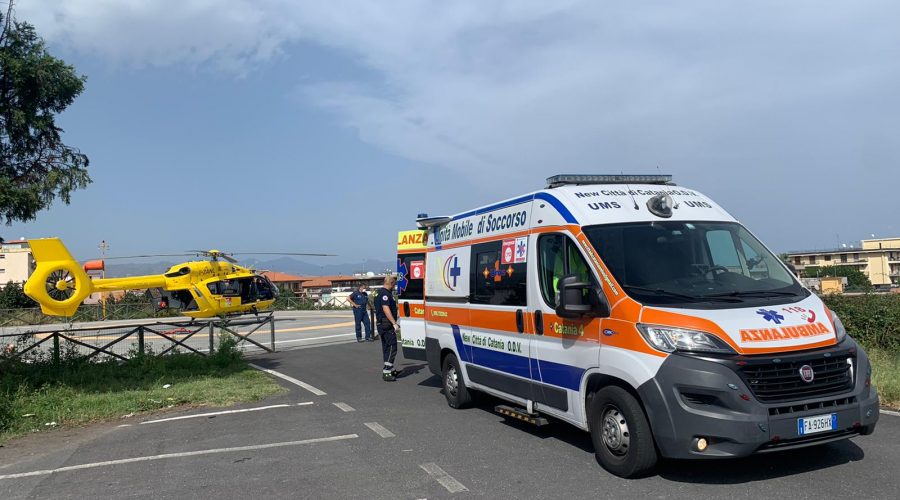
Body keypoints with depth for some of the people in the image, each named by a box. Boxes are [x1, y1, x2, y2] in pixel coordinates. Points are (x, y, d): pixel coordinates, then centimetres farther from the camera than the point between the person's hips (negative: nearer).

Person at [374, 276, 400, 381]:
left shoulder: (380, 292, 18)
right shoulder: (385, 293, -16)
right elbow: (386, 309, -25)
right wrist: (394, 323, -26)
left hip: (382, 324, 11)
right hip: (387, 324, -11)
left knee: (386, 347, 16)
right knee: (392, 347, -10)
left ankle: (390, 369, 26)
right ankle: (386, 372, -13)